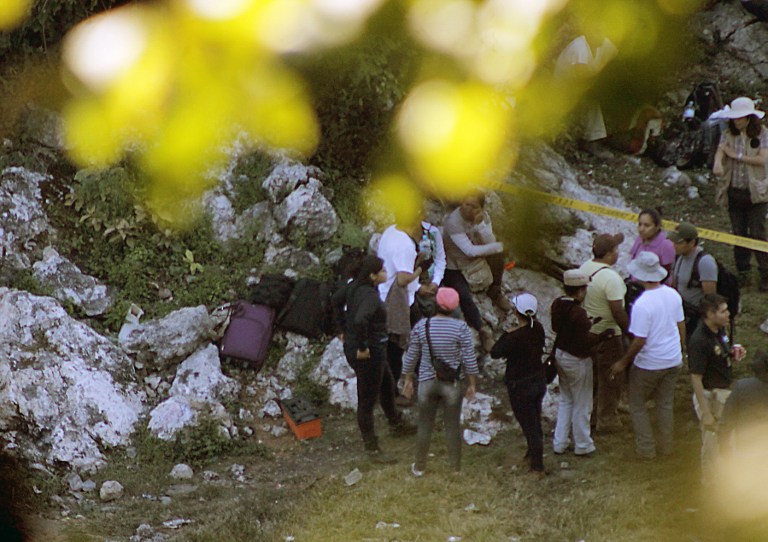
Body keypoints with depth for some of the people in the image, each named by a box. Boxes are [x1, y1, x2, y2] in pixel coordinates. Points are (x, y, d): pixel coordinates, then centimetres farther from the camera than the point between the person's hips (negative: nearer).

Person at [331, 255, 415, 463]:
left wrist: (346, 330, 19)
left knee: (387, 385, 30)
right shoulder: (370, 296, -29)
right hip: (369, 353, -10)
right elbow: (360, 321, -45)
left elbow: (336, 301, 15)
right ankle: (372, 448, 19)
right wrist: (362, 348, -29)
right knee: (367, 401, 5)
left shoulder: (354, 286, -2)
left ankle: (396, 424, 52)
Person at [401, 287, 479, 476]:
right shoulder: (461, 328, -15)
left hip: (427, 382, 1)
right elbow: (469, 359, -10)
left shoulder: (421, 326, -10)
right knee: (452, 426, 12)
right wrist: (472, 384, 3)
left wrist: (408, 379, 13)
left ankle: (419, 467, 25)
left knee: (424, 426, 14)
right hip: (452, 384, -1)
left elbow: (411, 356, -1)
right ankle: (455, 468, 22)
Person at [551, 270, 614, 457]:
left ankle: (559, 443, 27)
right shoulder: (578, 313, -28)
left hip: (560, 355, 8)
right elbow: (585, 342, -25)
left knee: (565, 400, 22)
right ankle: (582, 445, 22)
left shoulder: (557, 305, -4)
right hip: (577, 361, -8)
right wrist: (603, 335, -11)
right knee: (581, 405, 9)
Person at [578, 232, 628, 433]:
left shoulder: (585, 267, -3)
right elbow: (618, 312, -25)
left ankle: (589, 410, 36)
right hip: (607, 334, -8)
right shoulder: (611, 278, -28)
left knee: (592, 373, 24)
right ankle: (606, 420, 19)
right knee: (610, 378, 8)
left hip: (586, 330, 8)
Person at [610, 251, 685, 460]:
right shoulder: (673, 295, -5)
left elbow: (639, 340, -24)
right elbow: (681, 325, 7)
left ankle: (646, 448, 16)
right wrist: (682, 349, 23)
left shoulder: (642, 304, -26)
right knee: (665, 403, 21)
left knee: (637, 405, 13)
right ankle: (665, 446, 30)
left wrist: (623, 362, -11)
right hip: (673, 360, 6)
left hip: (649, 364, -6)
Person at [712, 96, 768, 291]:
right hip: (734, 192, 3)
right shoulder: (728, 134, 3)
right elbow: (720, 151, -15)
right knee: (739, 234, 9)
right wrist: (717, 163, -38)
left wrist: (737, 156, -13)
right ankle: (743, 272, 20)